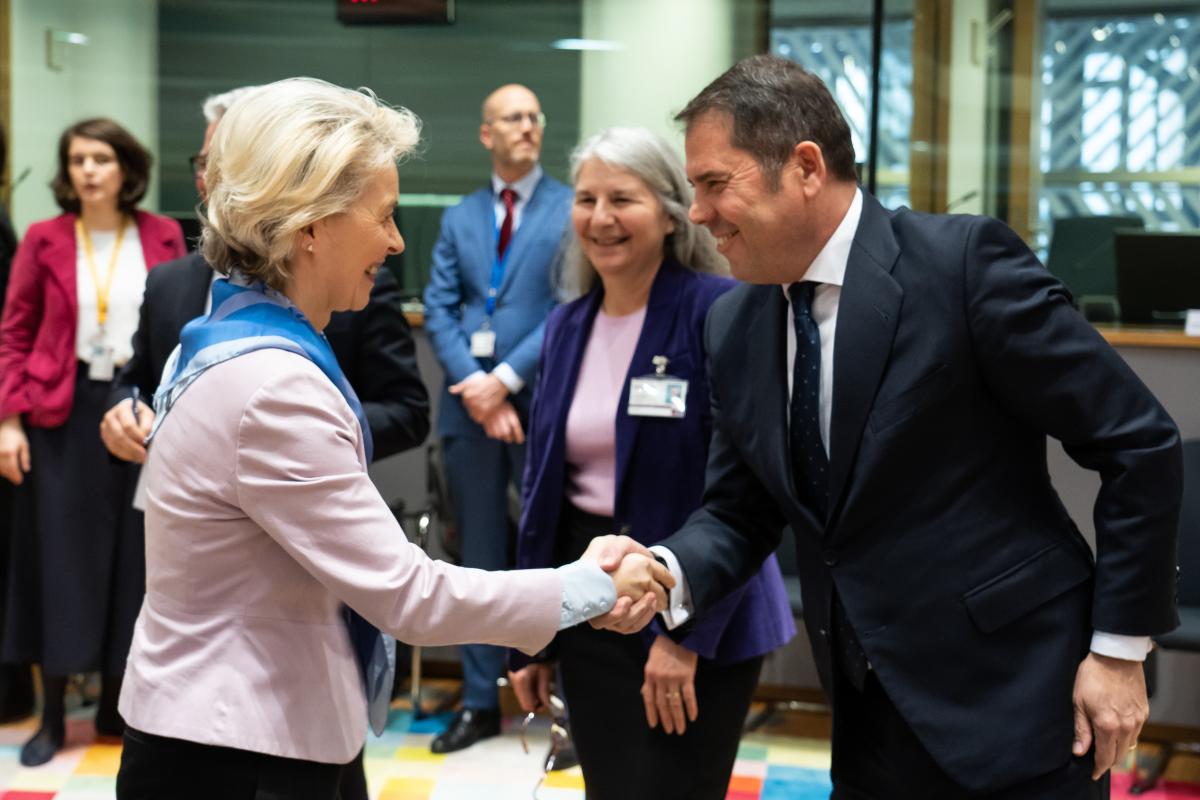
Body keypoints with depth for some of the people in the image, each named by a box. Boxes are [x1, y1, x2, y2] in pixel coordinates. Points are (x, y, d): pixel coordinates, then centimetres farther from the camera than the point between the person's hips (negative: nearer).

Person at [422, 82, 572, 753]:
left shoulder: (573, 210, 0)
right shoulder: (459, 218, 13)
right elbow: (439, 310, 5)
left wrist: (506, 379, -13)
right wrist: (473, 386, -10)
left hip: (542, 404, -4)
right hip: (470, 406, 4)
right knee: (479, 558, 10)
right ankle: (481, 702, 18)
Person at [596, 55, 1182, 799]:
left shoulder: (965, 261, -15)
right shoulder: (734, 325, 4)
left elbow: (1140, 442, -12)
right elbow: (740, 512, 9)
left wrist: (1120, 648, -11)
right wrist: (668, 573, -13)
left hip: (1011, 705, -6)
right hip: (871, 717, 6)